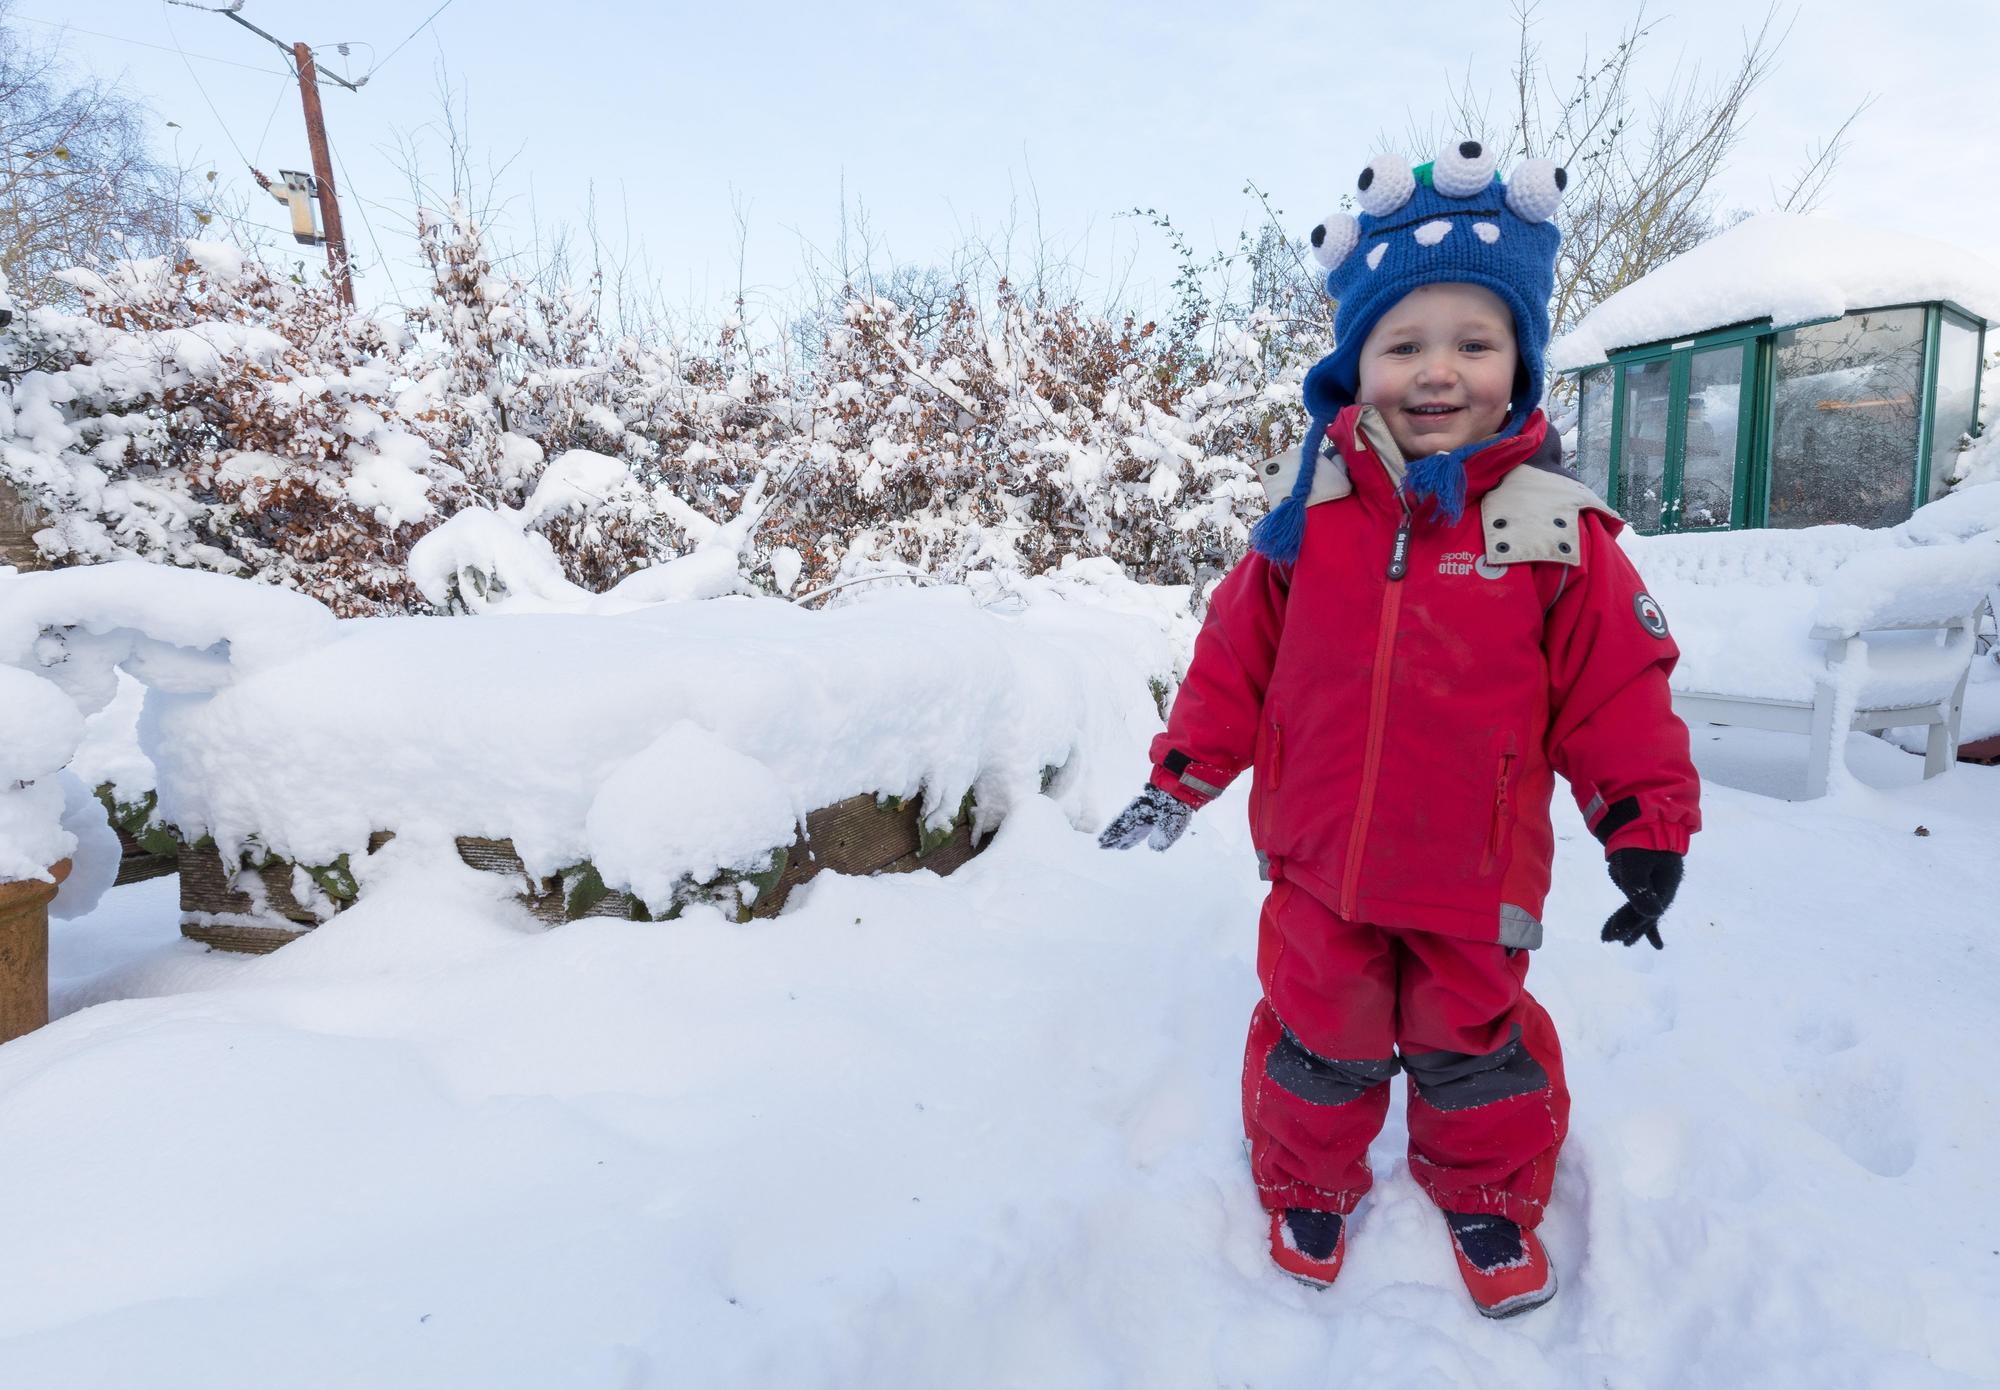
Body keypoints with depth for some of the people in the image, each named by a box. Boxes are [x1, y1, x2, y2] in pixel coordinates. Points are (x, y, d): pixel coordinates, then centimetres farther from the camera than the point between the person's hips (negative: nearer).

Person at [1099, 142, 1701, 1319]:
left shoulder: (1556, 526, -11)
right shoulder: (1308, 508, -9)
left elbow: (1616, 687, -3)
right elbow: (1237, 658, -1)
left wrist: (1646, 825, -1)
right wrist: (1181, 775, 3)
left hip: (1474, 879, 0)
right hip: (1318, 863, 1)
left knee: (1473, 1042, 21)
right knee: (1320, 1036, 19)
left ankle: (1487, 1191, 50)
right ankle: (1309, 1182, 46)